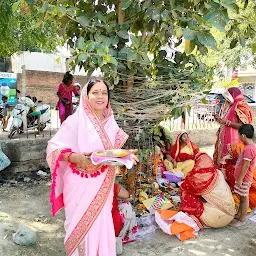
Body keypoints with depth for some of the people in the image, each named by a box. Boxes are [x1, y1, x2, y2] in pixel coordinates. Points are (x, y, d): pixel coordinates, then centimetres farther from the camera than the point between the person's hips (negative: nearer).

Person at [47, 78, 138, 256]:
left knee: (101, 224, 12)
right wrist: (75, 158, -28)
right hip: (80, 184, -4)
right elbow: (54, 148, -12)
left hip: (102, 186, 5)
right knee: (81, 225, 4)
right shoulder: (75, 120, -11)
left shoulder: (111, 123, 5)